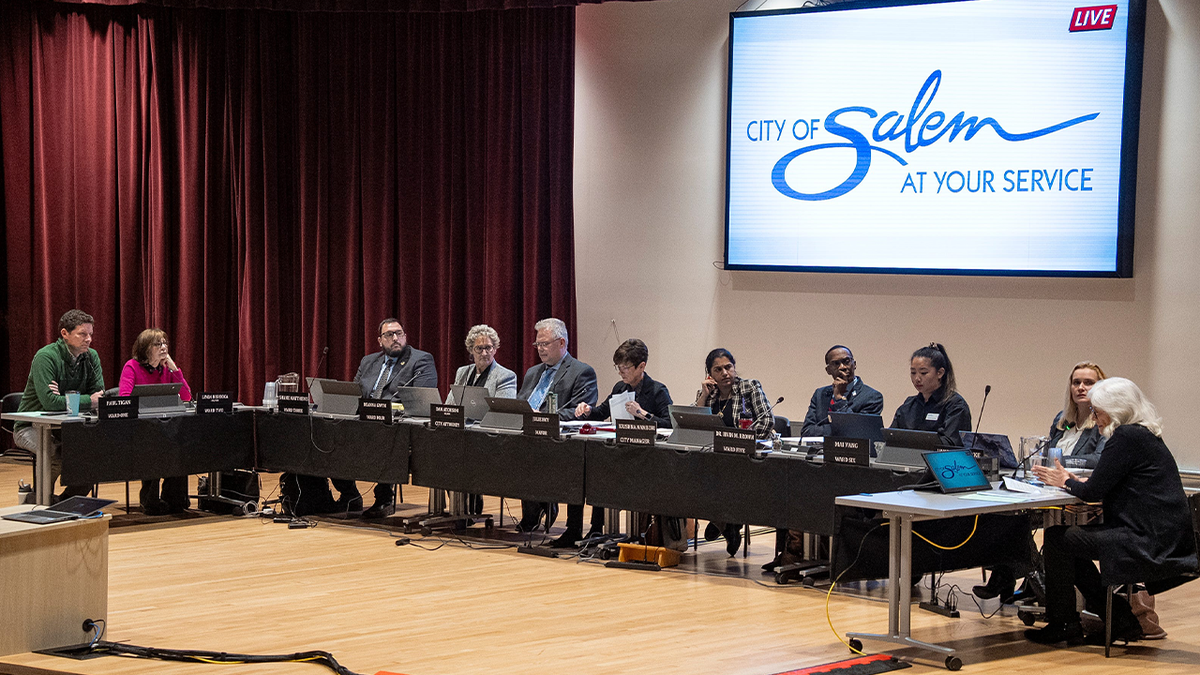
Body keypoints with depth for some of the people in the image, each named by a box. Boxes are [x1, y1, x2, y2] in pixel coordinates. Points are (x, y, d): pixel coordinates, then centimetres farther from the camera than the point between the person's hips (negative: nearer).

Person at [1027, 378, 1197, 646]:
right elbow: (1105, 487, 24)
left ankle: (1062, 624, 8)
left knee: (1057, 538, -4)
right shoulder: (1144, 435, 16)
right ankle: (1120, 620, 18)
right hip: (1166, 541, 11)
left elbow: (1093, 492, -13)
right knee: (1072, 541, 20)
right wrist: (1074, 481, 16)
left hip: (1151, 546, -11)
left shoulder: (1126, 437, -15)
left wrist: (1066, 482, 6)